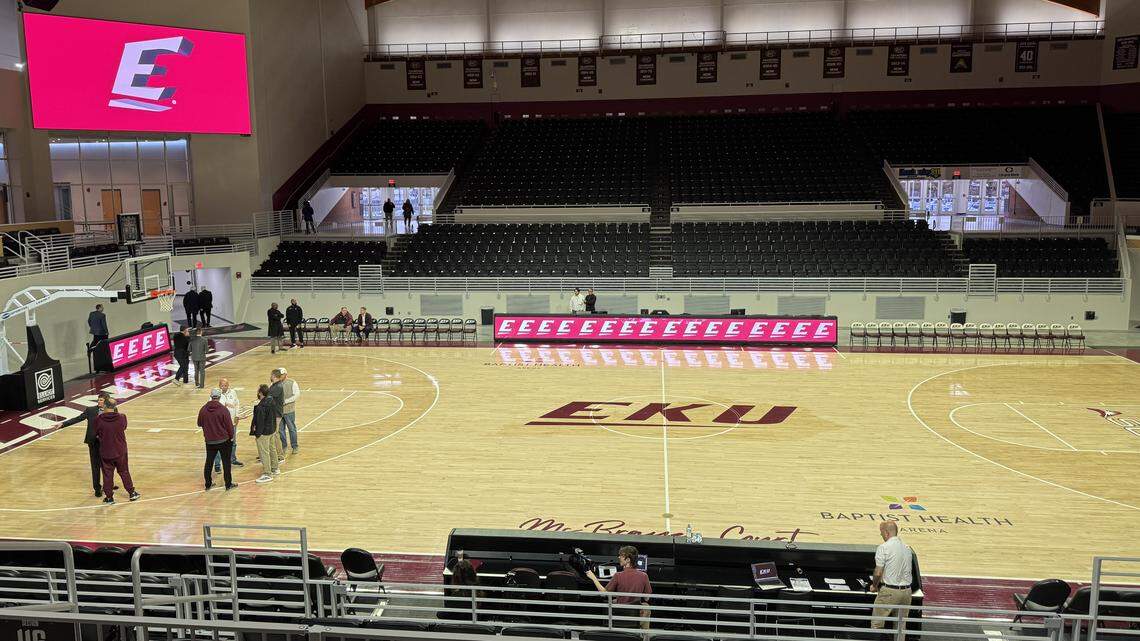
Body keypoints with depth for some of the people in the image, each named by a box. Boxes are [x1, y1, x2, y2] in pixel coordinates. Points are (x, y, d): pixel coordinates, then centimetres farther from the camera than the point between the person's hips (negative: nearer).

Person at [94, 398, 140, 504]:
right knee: (124, 472, 18)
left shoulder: (99, 420, -18)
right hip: (120, 451, 2)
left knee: (107, 475, 12)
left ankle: (109, 497, 20)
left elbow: (96, 434, -3)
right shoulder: (122, 418, -14)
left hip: (105, 453, -2)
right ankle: (132, 493, 26)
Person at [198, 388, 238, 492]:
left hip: (209, 441, 3)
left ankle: (208, 484, 22)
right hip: (223, 440, -3)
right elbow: (229, 425, -13)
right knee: (226, 462, 7)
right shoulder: (223, 410, -16)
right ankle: (228, 484, 11)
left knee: (209, 462, 16)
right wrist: (231, 436, 3)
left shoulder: (203, 409, -4)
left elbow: (199, 424, 8)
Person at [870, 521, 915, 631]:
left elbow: (878, 573, -13)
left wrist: (874, 586, 4)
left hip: (889, 591, -7)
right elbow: (907, 570, 14)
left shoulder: (883, 548, -11)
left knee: (876, 624, 2)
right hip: (906, 591, 7)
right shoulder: (908, 548, 10)